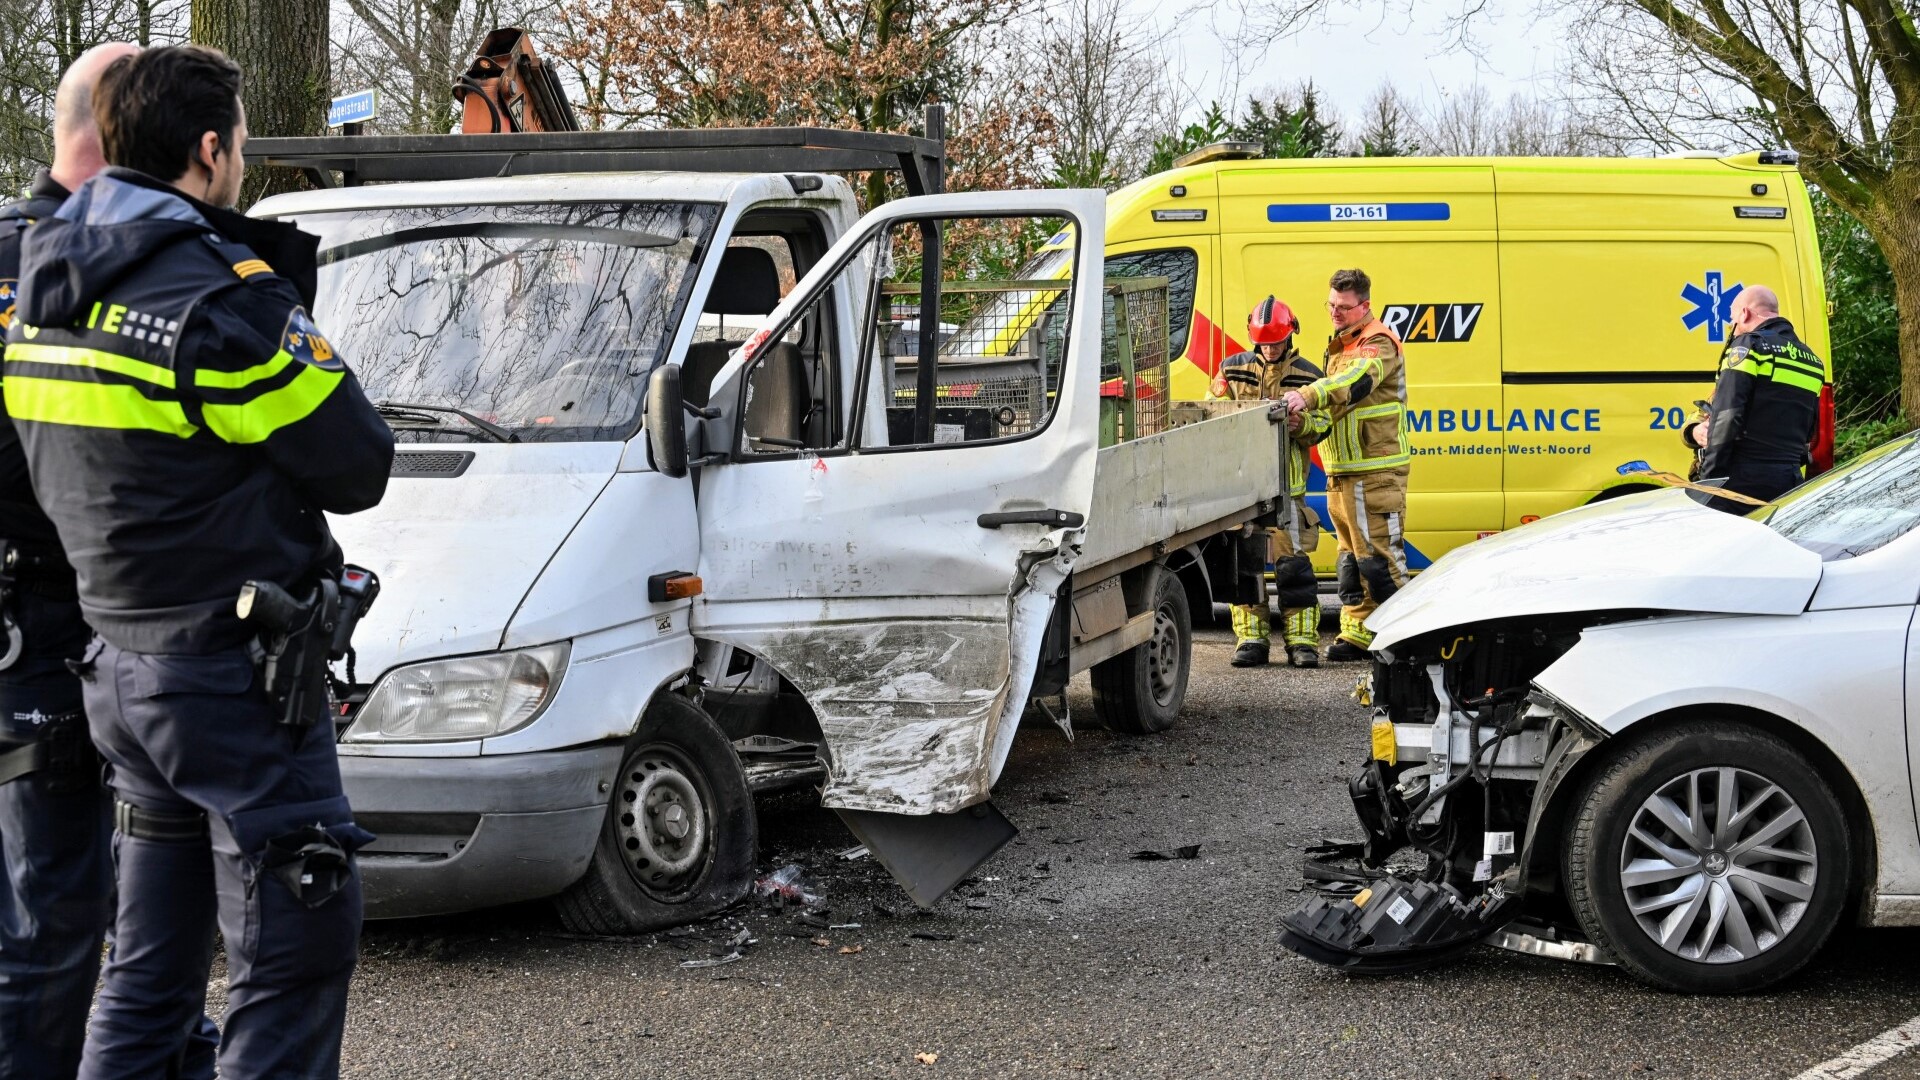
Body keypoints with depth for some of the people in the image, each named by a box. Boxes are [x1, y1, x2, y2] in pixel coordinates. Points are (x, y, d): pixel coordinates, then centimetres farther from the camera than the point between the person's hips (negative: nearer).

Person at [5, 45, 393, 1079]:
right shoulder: (225, 298, -18)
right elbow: (357, 469, -13)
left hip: (118, 669, 9)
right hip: (234, 674, -8)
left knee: (148, 962, 17)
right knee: (298, 951, -1)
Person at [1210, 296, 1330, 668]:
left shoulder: (1306, 375, 5)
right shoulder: (1233, 369, 10)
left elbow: (1323, 424, 6)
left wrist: (1301, 424, -16)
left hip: (1286, 483, -2)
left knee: (1292, 561, -6)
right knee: (1244, 558, 4)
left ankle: (1302, 639, 0)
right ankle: (1251, 637, 11)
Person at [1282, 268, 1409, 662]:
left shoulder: (1378, 344, -10)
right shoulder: (1341, 346, 21)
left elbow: (1355, 381, -32)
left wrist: (1308, 395, -47)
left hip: (1374, 472, -10)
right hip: (1341, 471, 10)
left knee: (1377, 555, -10)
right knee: (1350, 556, 11)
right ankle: (1358, 633, 16)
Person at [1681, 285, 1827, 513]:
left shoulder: (1749, 346, -6)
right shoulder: (1813, 362, 20)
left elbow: (1725, 419, -14)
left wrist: (1709, 478, -11)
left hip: (1742, 479, -7)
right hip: (1788, 481, 7)